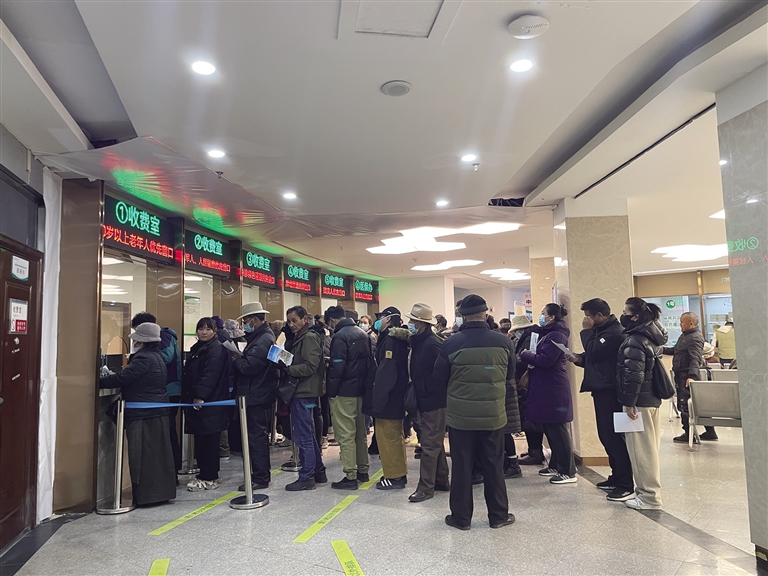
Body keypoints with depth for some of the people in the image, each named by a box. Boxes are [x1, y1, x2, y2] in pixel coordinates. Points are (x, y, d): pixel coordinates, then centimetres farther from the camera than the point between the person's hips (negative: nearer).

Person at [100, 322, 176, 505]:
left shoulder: (143, 358, -16)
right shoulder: (156, 356, 14)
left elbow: (122, 379, -18)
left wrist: (98, 382, -7)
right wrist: (110, 378, 13)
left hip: (143, 414, -10)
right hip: (158, 412, 10)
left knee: (143, 455, -2)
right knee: (158, 453, 13)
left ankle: (145, 495, 4)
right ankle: (161, 491, 20)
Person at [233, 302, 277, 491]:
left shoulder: (263, 339, -20)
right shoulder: (262, 336, 13)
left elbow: (249, 367, -26)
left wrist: (236, 359, -9)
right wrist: (240, 358, -3)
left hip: (257, 396, -11)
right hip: (259, 394, 11)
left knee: (257, 437, -3)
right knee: (259, 435, 17)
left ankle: (260, 478, 5)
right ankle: (262, 473, 27)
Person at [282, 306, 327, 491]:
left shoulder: (309, 337, -11)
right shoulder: (299, 337, 18)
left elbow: (310, 366, -20)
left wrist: (288, 369, -23)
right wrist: (284, 365, 0)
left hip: (304, 393, -10)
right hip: (299, 392, 10)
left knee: (303, 437, -4)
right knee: (308, 434, 16)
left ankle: (306, 477, 5)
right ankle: (318, 472, 26)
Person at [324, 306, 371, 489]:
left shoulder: (340, 337, -15)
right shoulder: (362, 334, 10)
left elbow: (337, 367, -20)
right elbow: (370, 360, 14)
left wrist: (331, 391, -11)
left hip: (344, 392, -8)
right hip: (361, 390, 8)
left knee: (346, 435, -3)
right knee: (360, 432, 16)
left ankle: (350, 477, 1)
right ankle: (362, 471, 26)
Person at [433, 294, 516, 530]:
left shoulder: (452, 343, -14)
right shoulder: (503, 342, -7)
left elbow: (439, 382, -5)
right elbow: (510, 378, 6)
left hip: (460, 416, -1)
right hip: (493, 415, 2)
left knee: (461, 467, 10)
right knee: (494, 466, 15)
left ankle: (461, 517, 20)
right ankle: (498, 515, 26)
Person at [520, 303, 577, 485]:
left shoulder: (556, 335, -16)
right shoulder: (548, 333, 15)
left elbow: (545, 360, -23)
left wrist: (525, 355, -10)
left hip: (554, 388, -10)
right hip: (546, 387, 10)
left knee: (558, 430, -4)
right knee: (549, 429, 16)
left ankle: (568, 472, 4)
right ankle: (556, 465, 27)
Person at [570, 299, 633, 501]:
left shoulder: (614, 332, -17)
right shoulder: (603, 330, 16)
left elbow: (593, 352, -22)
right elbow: (594, 357, 20)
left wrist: (587, 330, -12)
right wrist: (579, 358, 2)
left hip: (610, 391, -11)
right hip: (602, 388, 11)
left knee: (613, 436, -7)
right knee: (606, 435, 15)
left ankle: (626, 485, 0)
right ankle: (617, 476, 26)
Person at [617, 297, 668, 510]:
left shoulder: (634, 341, -18)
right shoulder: (651, 337, 12)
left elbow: (633, 375, -23)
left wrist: (629, 403, -20)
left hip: (639, 402, -10)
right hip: (652, 399, 10)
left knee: (641, 449, -2)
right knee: (649, 447, 16)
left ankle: (649, 497, 5)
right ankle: (649, 489, 27)